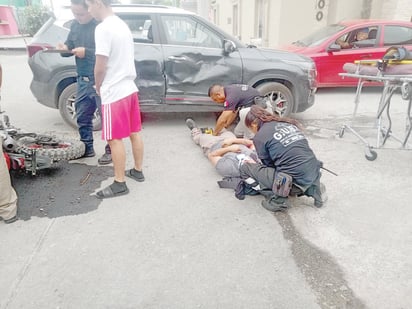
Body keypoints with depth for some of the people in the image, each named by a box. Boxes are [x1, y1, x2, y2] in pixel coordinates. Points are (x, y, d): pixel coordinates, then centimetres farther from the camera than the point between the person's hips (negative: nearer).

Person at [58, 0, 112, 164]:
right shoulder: (75, 25, 12)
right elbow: (70, 46, 18)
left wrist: (86, 52, -21)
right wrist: (64, 49, -4)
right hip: (83, 80, 8)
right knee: (82, 116, 13)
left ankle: (110, 150, 13)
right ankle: (87, 148, 27)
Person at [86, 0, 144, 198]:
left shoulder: (103, 28, -17)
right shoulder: (122, 25, 12)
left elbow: (101, 66, -19)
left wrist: (98, 86, 1)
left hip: (114, 92, -9)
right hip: (129, 87, 9)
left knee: (115, 139, -1)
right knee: (134, 133, 15)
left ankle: (119, 184, 7)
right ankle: (138, 171, 28)